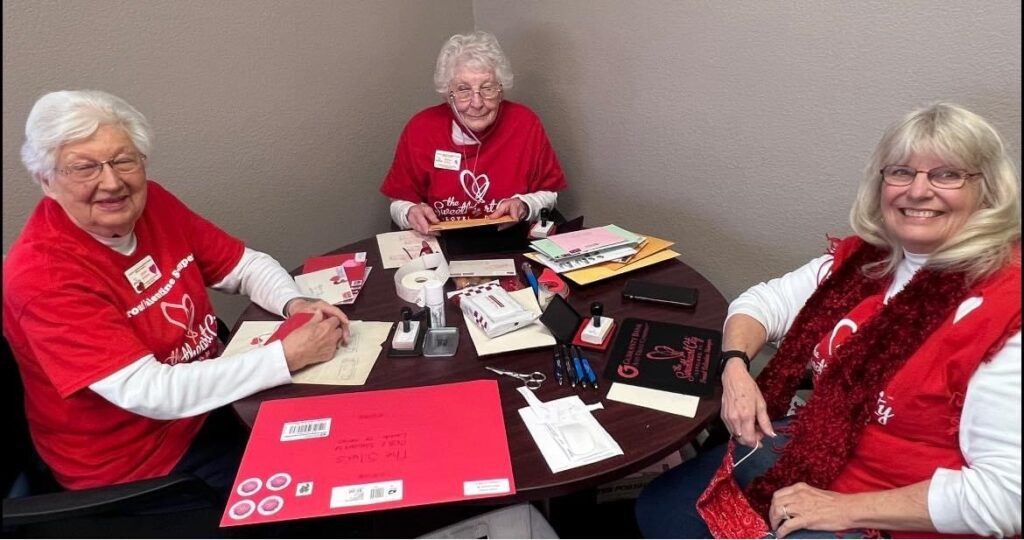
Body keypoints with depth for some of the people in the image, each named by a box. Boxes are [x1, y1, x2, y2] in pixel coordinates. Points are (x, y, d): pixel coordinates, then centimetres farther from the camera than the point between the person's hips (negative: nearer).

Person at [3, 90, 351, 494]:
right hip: (138, 466, -6)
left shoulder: (151, 203, -5)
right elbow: (150, 394, -30)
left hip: (211, 401, 6)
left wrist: (295, 303, -17)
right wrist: (288, 356, -30)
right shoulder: (43, 275, -25)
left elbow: (246, 264, 4)